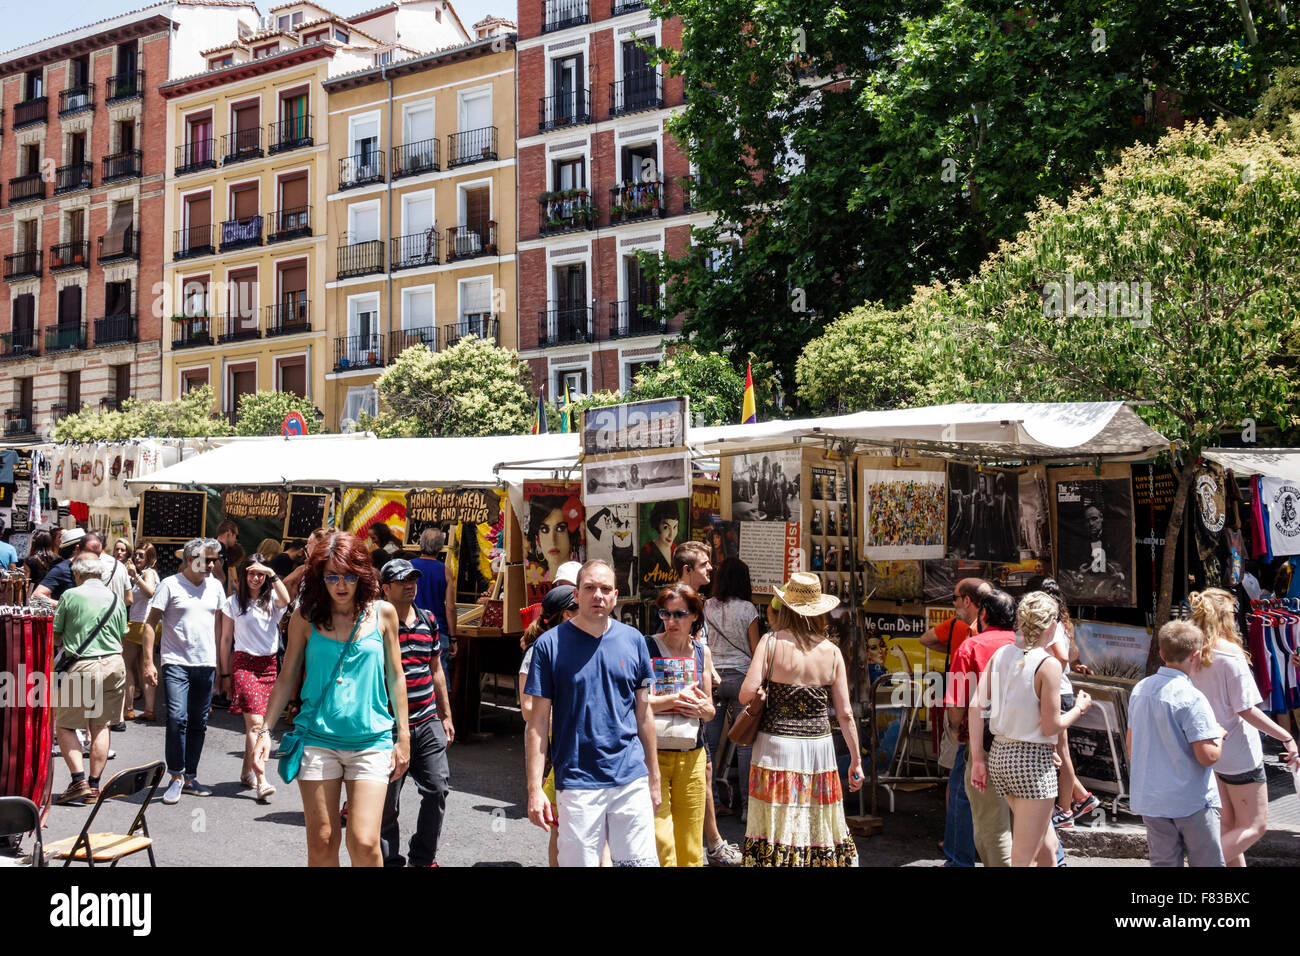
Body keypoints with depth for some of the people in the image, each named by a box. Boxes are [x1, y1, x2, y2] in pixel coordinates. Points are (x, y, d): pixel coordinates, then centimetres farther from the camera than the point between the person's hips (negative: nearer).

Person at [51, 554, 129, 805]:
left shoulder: (70, 596, -6)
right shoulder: (115, 599, 7)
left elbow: (55, 635, 2)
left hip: (82, 667, -4)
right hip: (114, 664, 5)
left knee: (64, 725, 7)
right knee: (101, 726, 10)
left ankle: (79, 781, -4)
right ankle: (94, 786, 12)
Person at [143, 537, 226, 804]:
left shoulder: (215, 586, 10)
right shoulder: (170, 585, -4)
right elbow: (151, 623, -3)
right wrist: (148, 662, -10)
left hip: (206, 664, 5)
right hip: (176, 664, -5)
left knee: (199, 724, 9)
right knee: (177, 718, -15)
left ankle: (190, 777, 19)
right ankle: (176, 777, -1)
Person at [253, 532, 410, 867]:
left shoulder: (382, 613, 3)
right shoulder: (305, 617, 3)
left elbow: (395, 676, 9)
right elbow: (287, 678, 9)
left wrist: (403, 737, 7)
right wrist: (266, 730, 1)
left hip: (371, 740, -1)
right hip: (317, 739, 1)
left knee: (364, 843, -9)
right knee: (321, 842, 3)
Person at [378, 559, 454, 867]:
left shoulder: (428, 621, 10)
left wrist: (446, 716, 18)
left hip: (428, 724, 5)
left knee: (438, 789, 3)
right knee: (388, 801, 5)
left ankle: (424, 857, 21)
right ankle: (390, 859, 21)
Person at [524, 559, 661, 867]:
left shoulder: (633, 641, 5)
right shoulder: (550, 644, -4)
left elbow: (643, 714, 12)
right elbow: (539, 721, -3)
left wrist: (654, 778, 13)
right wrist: (535, 789, -9)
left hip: (632, 781, 3)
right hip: (577, 784, -2)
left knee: (641, 860, 5)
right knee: (578, 860, 4)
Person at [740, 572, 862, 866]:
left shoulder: (771, 642, -7)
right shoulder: (832, 652, 0)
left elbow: (747, 694, -13)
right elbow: (845, 713, 2)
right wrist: (856, 759, 11)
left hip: (775, 747, -2)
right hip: (819, 746, 2)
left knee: (776, 827, 5)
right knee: (819, 824, 13)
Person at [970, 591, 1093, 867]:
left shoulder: (1001, 654, 5)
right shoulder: (1048, 664, -13)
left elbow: (976, 705, 1)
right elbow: (1050, 726, -12)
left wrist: (978, 758, 4)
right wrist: (1079, 708, 6)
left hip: (1000, 755, 7)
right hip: (1033, 761, -7)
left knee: (1047, 847, 21)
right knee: (1023, 859, 0)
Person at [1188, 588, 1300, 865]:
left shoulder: (1194, 655, 0)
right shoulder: (1231, 653, -19)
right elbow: (1247, 710, -21)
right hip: (1238, 753, -7)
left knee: (1229, 826, 17)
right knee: (1254, 827, 3)